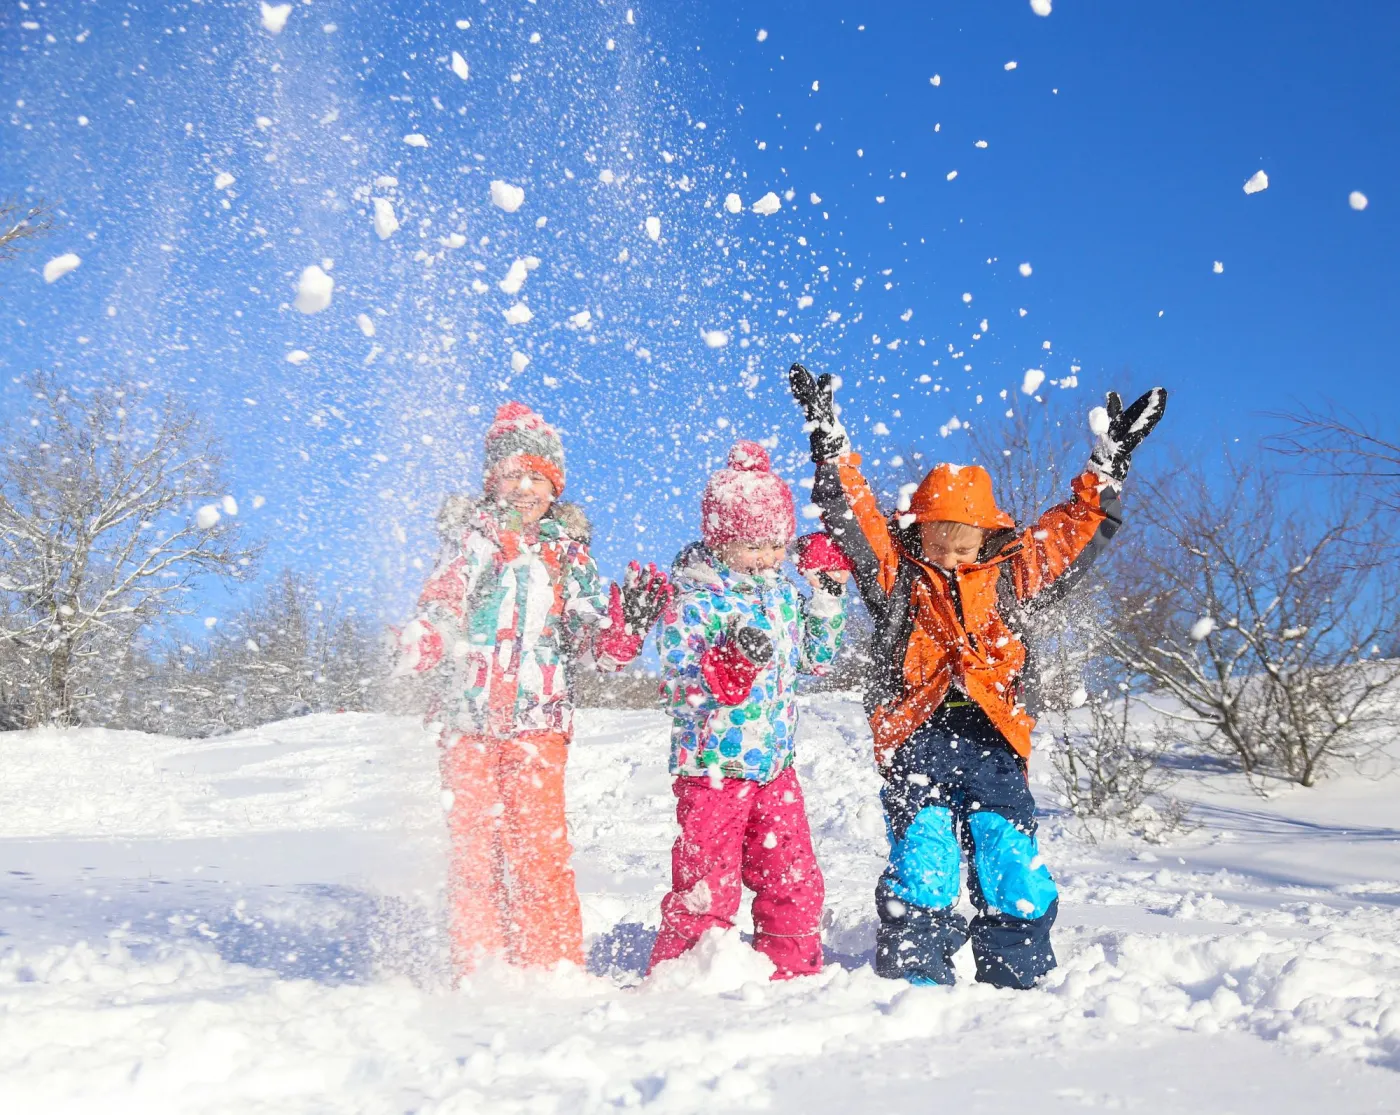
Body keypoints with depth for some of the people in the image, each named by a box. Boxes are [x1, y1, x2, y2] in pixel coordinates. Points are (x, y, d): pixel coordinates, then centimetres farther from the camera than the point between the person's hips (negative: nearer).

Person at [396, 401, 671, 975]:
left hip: (538, 720, 0)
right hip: (468, 717, 0)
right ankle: (479, 968, 11)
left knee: (541, 845, -8)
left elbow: (593, 645, 9)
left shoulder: (568, 553, 12)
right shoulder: (468, 539, 10)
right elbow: (436, 613, 7)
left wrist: (628, 622, -10)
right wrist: (417, 647, -15)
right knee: (473, 845, 0)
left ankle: (554, 967, 3)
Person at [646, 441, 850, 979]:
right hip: (714, 767, -6)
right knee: (707, 889, 0)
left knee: (795, 881, 12)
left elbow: (814, 656, 20)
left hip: (775, 763, 6)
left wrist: (827, 599, 8)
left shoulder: (782, 592, 7)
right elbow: (680, 690, -19)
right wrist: (733, 660, -34)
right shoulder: (692, 602, -13)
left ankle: (793, 975, 28)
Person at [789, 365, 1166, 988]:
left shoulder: (1010, 575, 15)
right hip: (916, 741, -2)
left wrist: (1107, 466, 17)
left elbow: (1074, 532, 20)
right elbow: (850, 511, 4)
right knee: (922, 872, -16)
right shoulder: (894, 573, 9)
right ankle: (916, 982, -4)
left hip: (993, 744, 2)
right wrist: (829, 440, -1)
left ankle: (1018, 984, 7)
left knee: (1016, 876, -6)